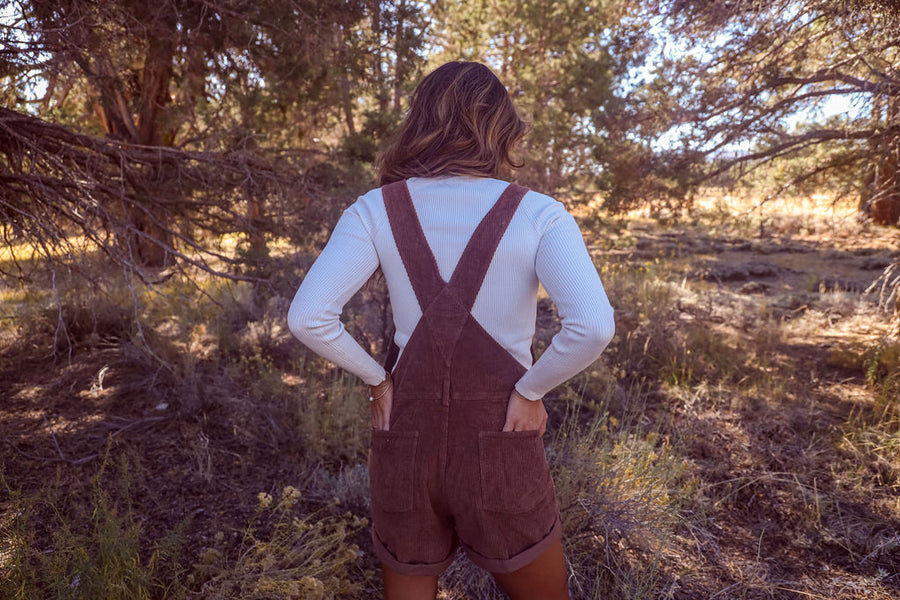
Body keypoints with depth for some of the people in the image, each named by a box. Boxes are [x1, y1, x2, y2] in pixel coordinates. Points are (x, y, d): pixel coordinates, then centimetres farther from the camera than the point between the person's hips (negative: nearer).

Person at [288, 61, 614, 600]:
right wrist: (530, 390, -8)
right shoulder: (537, 214, -10)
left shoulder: (377, 210, -5)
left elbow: (308, 318, -15)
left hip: (404, 438, 2)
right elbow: (593, 326, -23)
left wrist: (377, 379, -1)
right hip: (501, 450, -1)